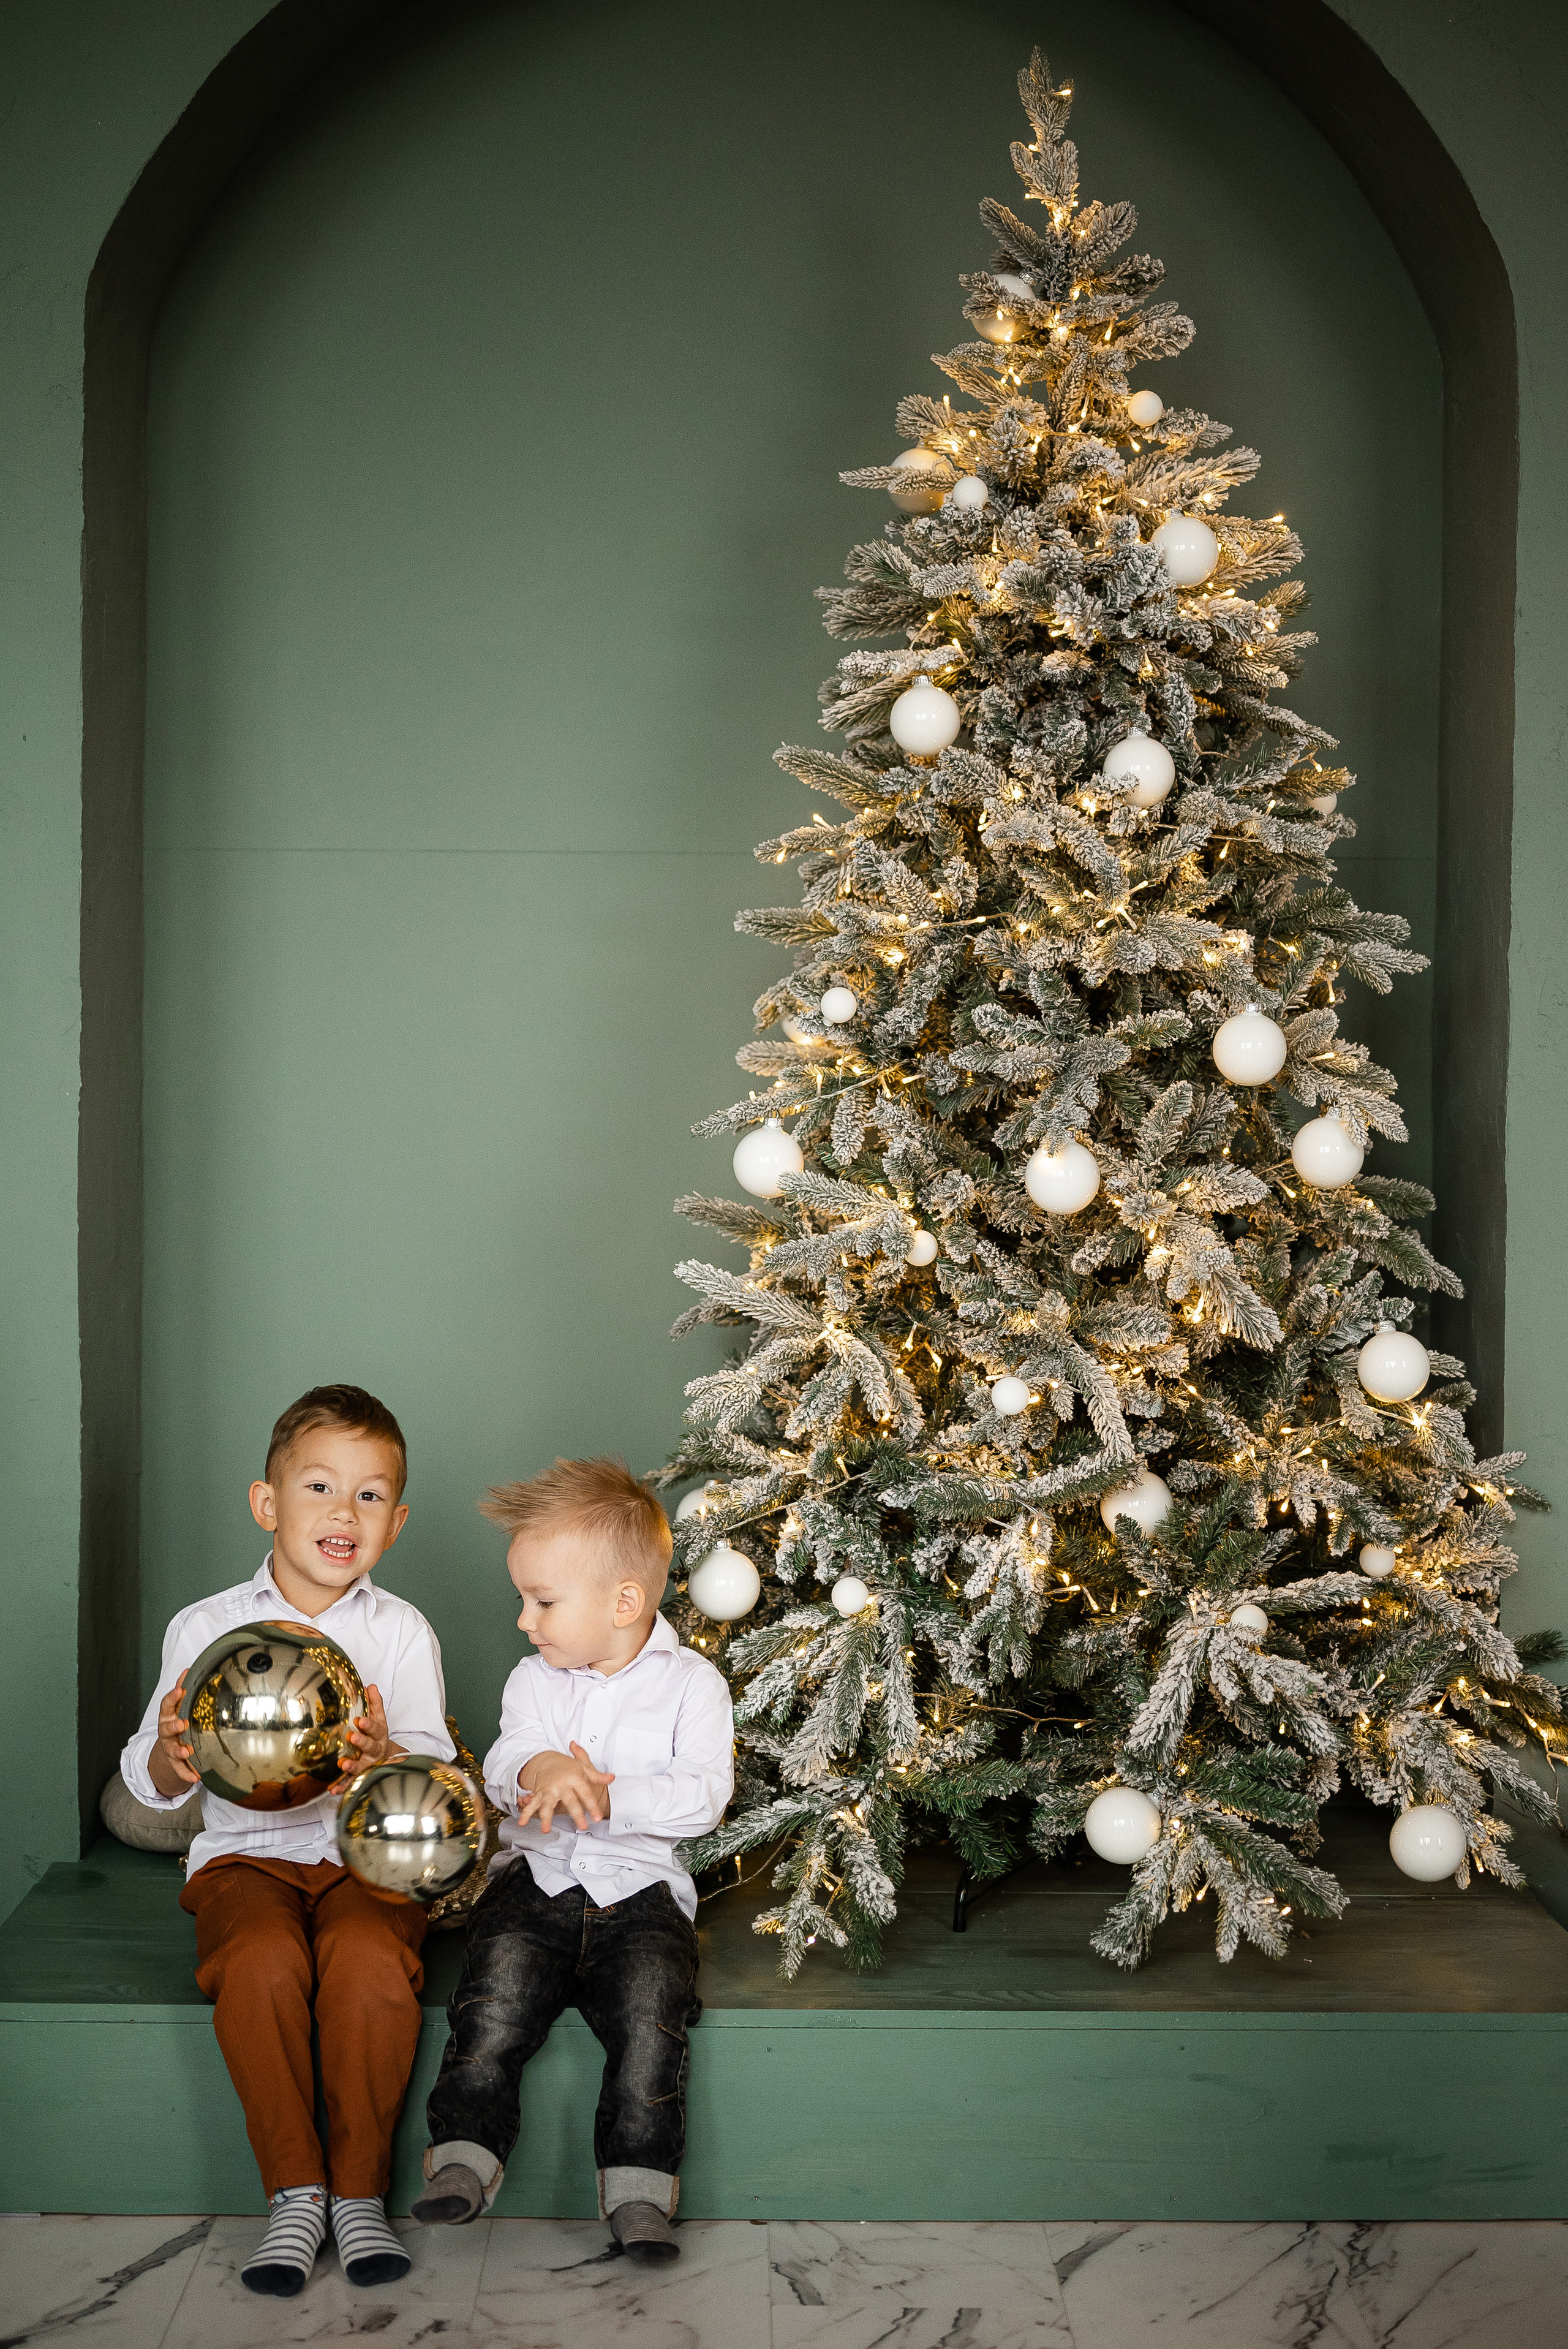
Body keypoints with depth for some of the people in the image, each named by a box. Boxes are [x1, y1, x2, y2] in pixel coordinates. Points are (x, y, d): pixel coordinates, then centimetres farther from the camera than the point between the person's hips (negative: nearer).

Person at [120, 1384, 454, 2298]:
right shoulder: (207, 1627, 4)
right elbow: (151, 1784, 1)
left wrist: (386, 1761, -29)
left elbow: (433, 1772, -6)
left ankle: (359, 2191, -13)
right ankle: (295, 2194, -15)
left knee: (371, 1960, -31)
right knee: (262, 1961, -31)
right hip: (249, 1852, 0)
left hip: (370, 1855, 0)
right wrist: (171, 1758, -23)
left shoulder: (401, 1632, 3)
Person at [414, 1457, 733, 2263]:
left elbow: (704, 1795, -9)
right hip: (536, 1875, 2)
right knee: (499, 1984, -24)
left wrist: (608, 1797, -22)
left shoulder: (690, 1682, 2)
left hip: (639, 1889, -2)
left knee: (651, 2001, -26)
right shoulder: (535, 1680, 12)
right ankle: (466, 2154, -16)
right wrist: (538, 1769, -25)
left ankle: (638, 2187, -19)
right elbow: (499, 1769, -1)